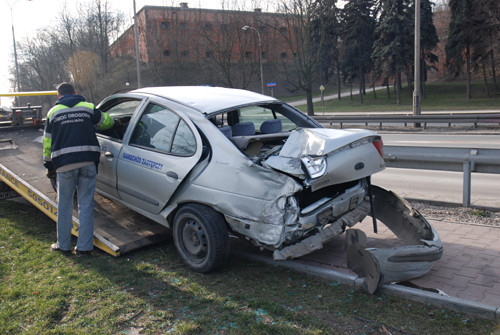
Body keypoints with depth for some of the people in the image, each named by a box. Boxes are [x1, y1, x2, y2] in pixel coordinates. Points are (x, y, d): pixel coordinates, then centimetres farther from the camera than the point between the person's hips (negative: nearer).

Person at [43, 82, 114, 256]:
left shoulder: (53, 112, 10)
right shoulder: (88, 107, 10)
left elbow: (48, 142, 12)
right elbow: (107, 122, 23)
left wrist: (49, 165, 21)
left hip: (65, 163, 0)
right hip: (88, 162, 0)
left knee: (64, 206, 11)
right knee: (86, 205, 5)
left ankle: (63, 245, 21)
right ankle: (84, 246, 8)